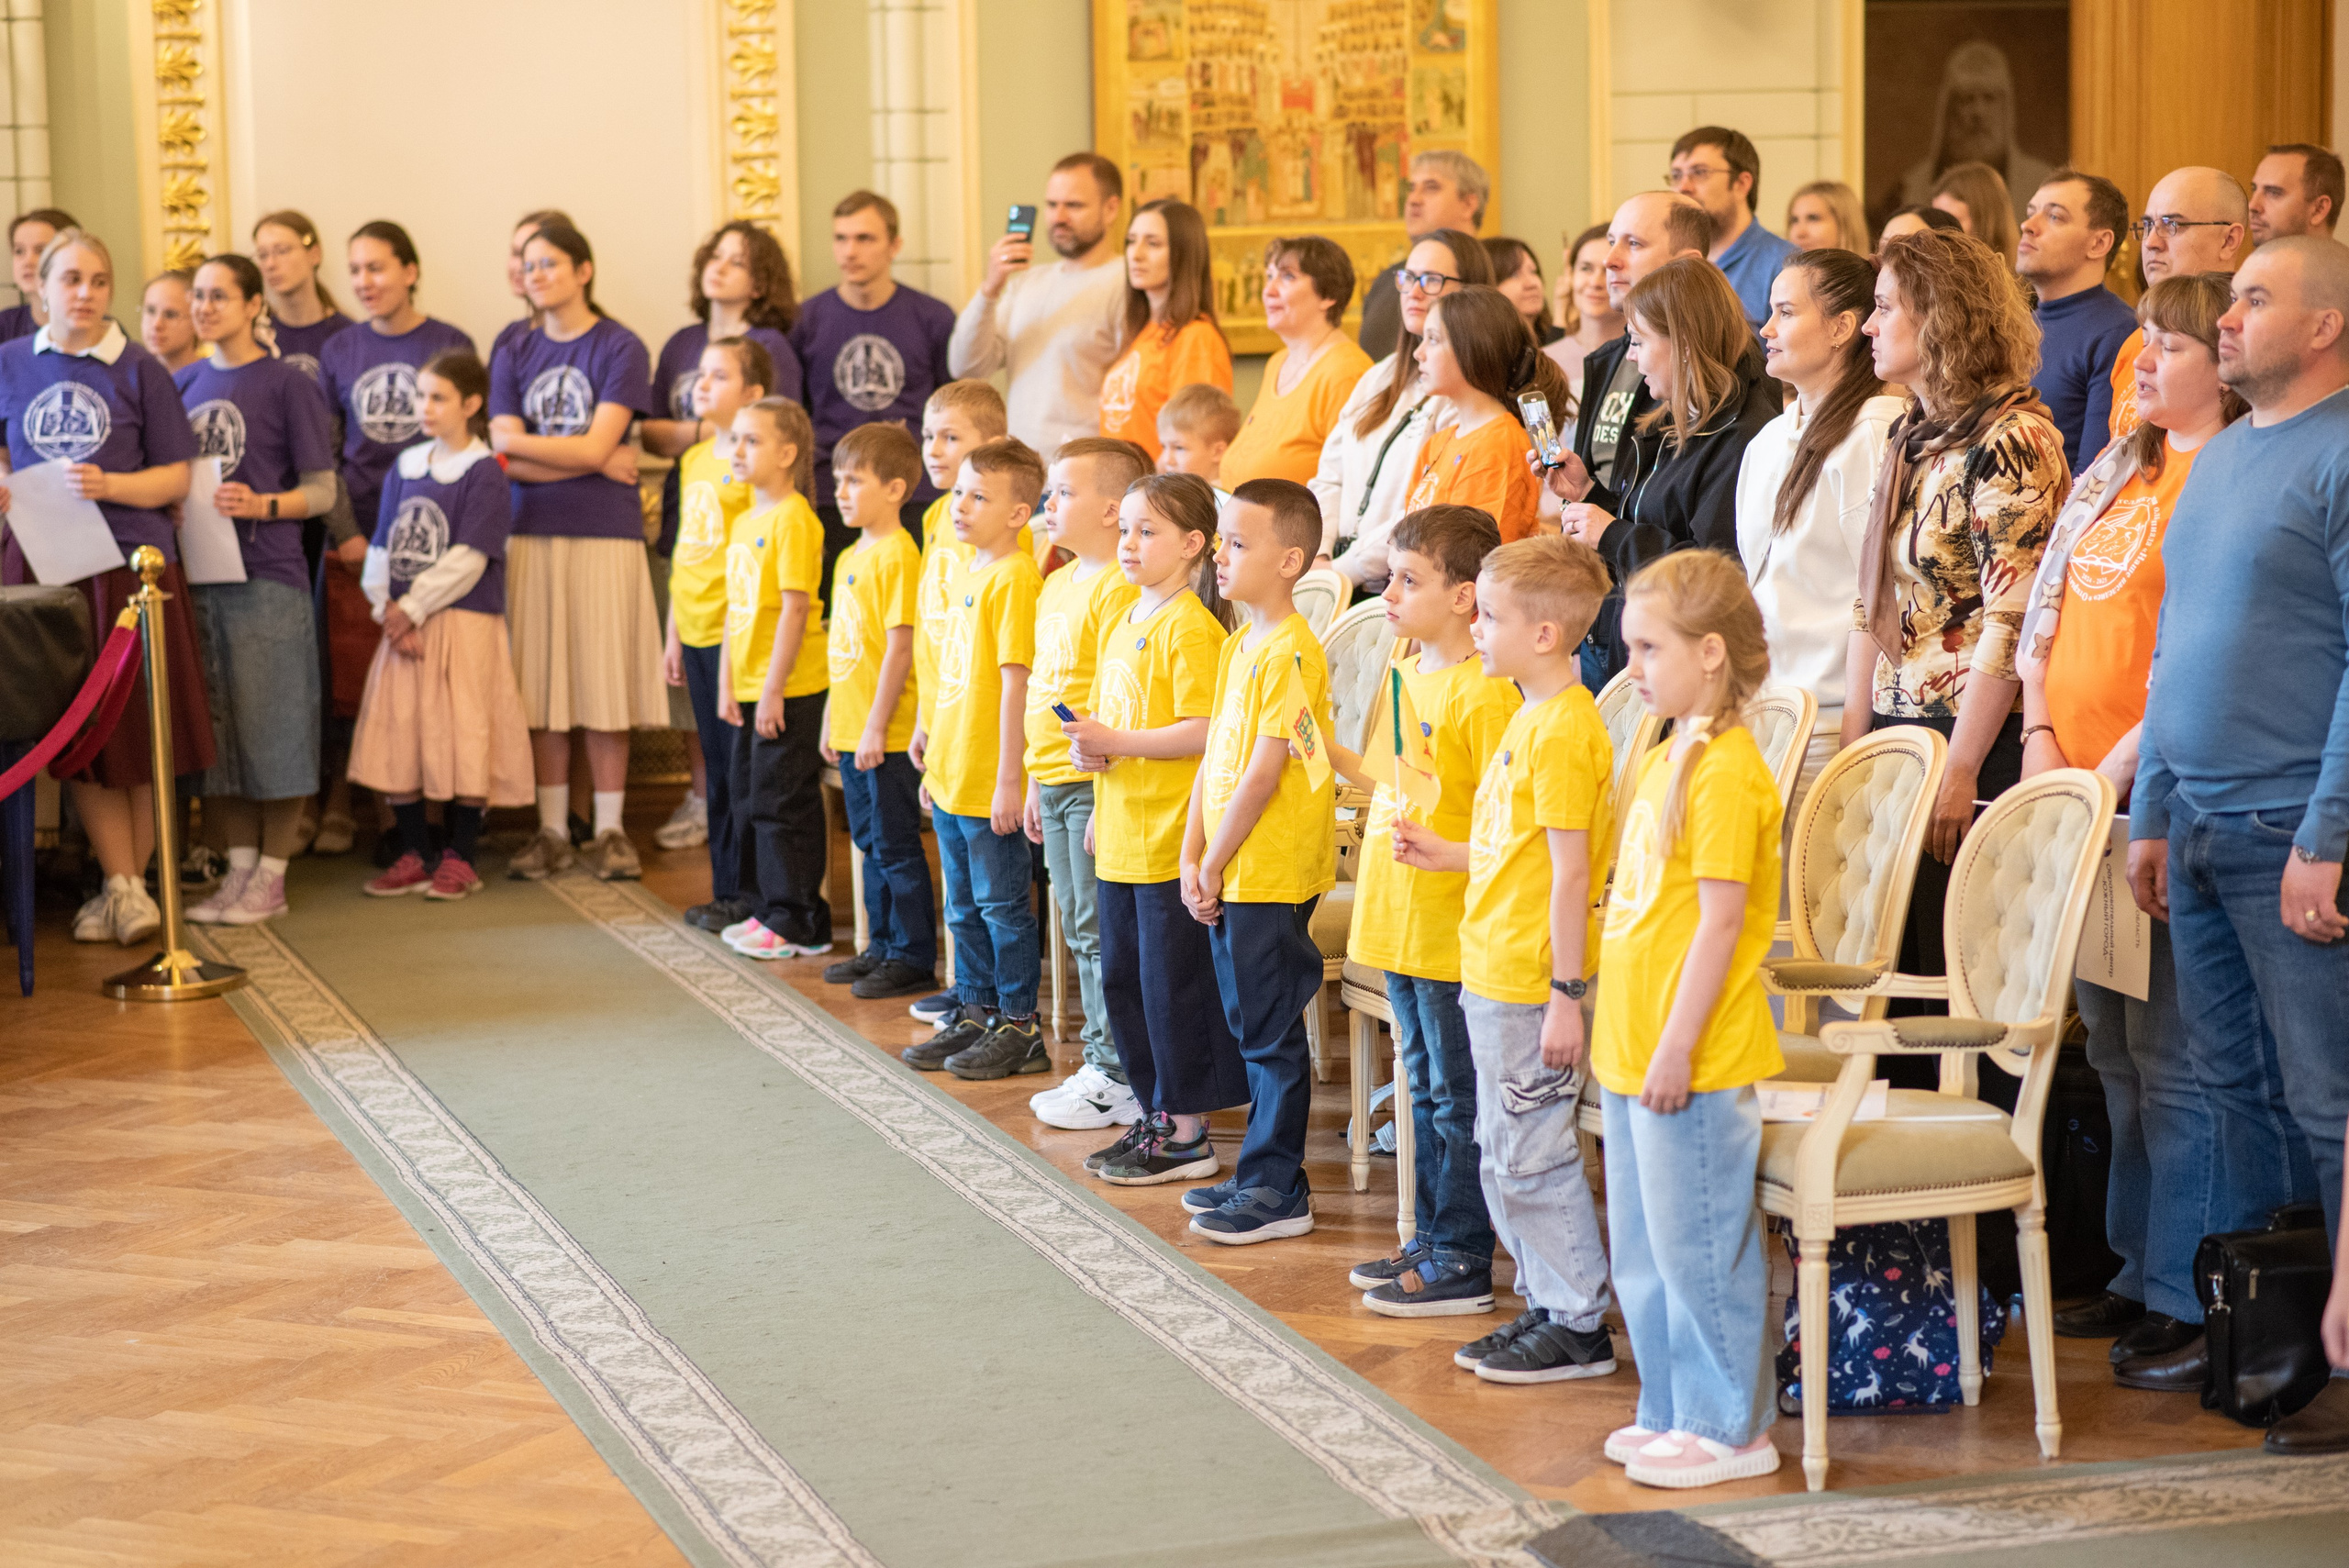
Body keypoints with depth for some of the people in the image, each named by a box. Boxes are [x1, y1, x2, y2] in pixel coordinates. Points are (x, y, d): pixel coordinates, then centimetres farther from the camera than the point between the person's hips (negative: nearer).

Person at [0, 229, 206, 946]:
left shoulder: (140, 371, 1)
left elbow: (175, 477, 0)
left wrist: (108, 485, -16)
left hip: (132, 563, -2)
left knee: (139, 728, 0)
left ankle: (129, 881, 10)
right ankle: (125, 888, 6)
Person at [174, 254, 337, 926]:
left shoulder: (288, 384, -3)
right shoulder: (185, 384, 12)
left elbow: (321, 489, -3)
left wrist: (263, 506, -20)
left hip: (266, 574, -5)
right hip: (194, 572, 5)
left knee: (271, 724, -1)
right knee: (215, 725, 8)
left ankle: (272, 875, 6)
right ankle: (238, 864, 17)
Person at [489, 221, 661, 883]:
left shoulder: (620, 348, -1)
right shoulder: (514, 355, 11)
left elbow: (596, 447, -10)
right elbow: (508, 459, 0)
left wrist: (520, 443, -2)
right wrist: (593, 462, -8)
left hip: (604, 536, -3)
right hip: (533, 534, 3)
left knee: (604, 684, 0)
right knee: (543, 687, 3)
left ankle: (609, 829, 7)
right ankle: (552, 831, 10)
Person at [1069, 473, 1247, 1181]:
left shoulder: (1190, 628, -14)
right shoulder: (1123, 622, 14)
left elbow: (1203, 732, -21)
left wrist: (1116, 741, -20)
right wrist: (1086, 744, 2)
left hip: (1171, 839, -9)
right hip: (1122, 841, 9)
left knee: (1174, 985, -3)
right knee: (1123, 981, 14)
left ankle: (1187, 1134, 5)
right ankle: (1154, 1115, 25)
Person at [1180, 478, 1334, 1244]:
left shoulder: (1291, 653, -17)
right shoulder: (1238, 645, 12)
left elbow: (1262, 774, -19)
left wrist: (1216, 864, -13)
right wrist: (1192, 856, 6)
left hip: (1272, 876, -9)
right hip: (1227, 876, 9)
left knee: (1271, 1034, -2)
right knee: (1251, 1029, 15)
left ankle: (1278, 1188, 5)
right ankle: (1260, 1174, 24)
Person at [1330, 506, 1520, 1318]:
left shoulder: (1486, 695, -17)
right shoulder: (1402, 672, 9)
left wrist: (1444, 853, -31)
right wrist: (1334, 754, 10)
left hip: (1455, 933, -9)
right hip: (1399, 920, 9)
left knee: (1458, 1098, 0)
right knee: (1425, 1089, 17)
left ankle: (1463, 1262, 8)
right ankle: (1433, 1242, 27)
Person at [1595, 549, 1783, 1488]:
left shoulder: (1725, 768, -16)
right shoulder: (1668, 756, 13)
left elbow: (1721, 920, -19)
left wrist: (1677, 1048, -20)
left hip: (1693, 1059, -10)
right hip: (1634, 1051, 10)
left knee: (1698, 1243, -2)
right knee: (1644, 1247, 16)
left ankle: (1729, 1428, 7)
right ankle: (1673, 1411, 27)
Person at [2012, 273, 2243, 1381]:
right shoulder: (2116, 470, 15)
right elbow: (2046, 607, 16)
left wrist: (2121, 767, -17)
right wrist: (2040, 736, 4)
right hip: (2074, 790, 8)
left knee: (2168, 1048, -5)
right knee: (2112, 1044, 14)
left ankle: (2183, 1293, 2)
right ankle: (2138, 1269, 23)